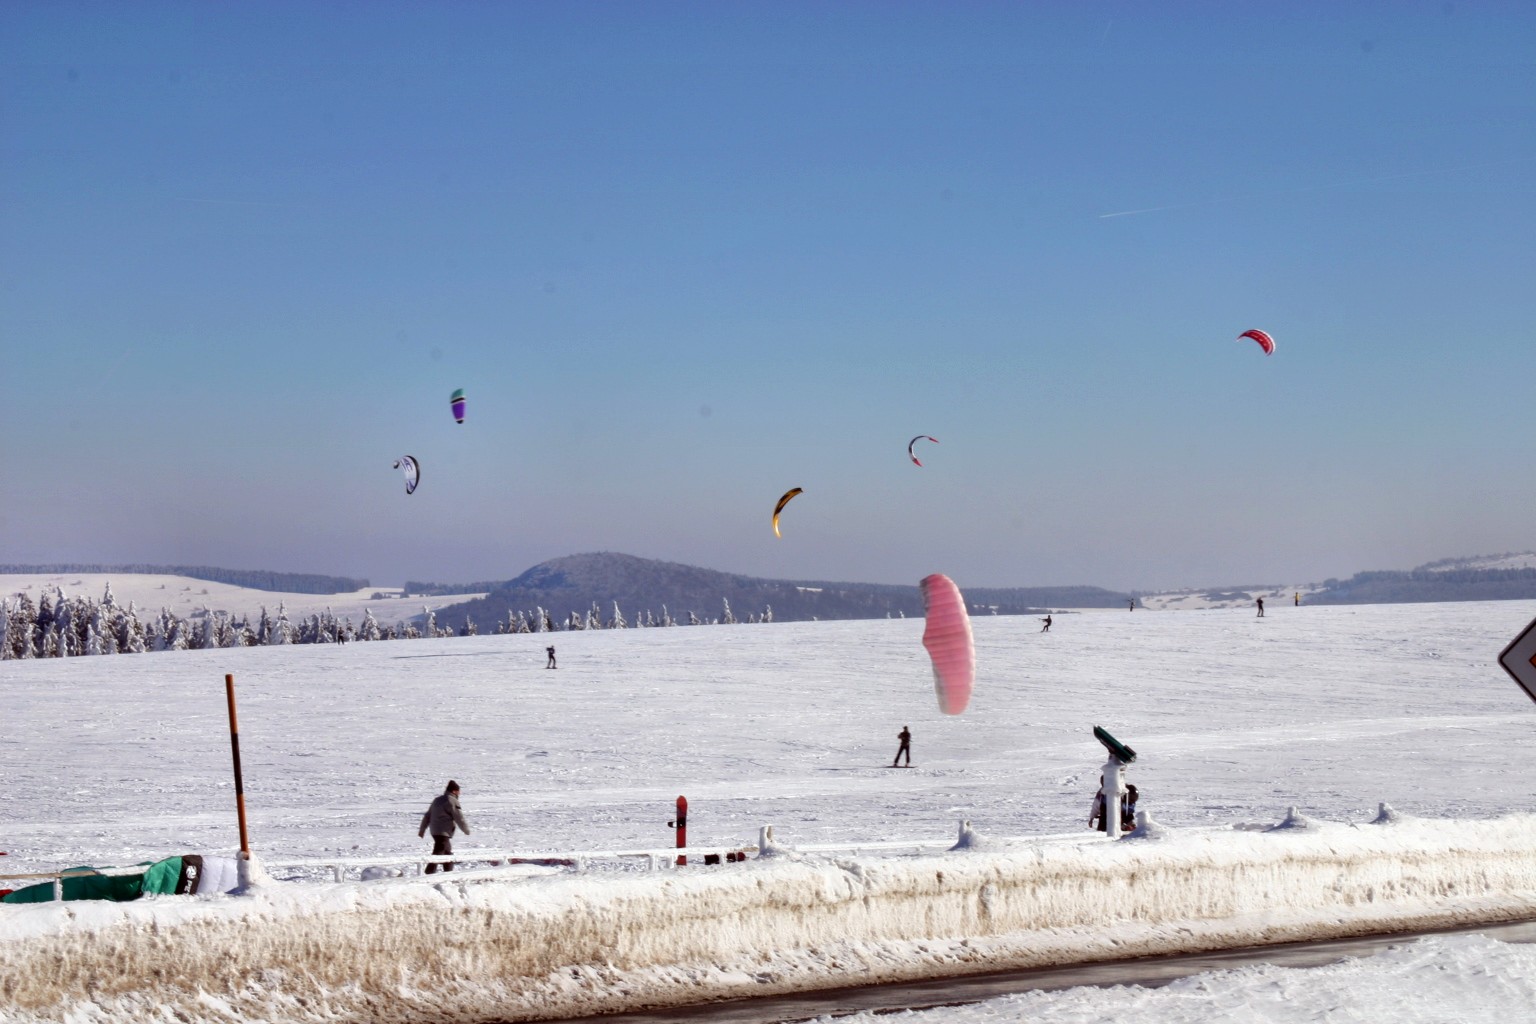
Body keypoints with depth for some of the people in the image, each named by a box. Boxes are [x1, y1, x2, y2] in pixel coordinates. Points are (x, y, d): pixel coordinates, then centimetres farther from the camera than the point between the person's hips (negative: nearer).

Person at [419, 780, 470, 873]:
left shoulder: (437, 800, 17)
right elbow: (459, 818, -10)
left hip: (435, 831, 9)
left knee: (448, 853, 20)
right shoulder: (452, 801, -10)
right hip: (443, 833, -9)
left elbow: (427, 816, 20)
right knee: (437, 855, -14)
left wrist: (422, 830, 25)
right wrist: (467, 830, 4)